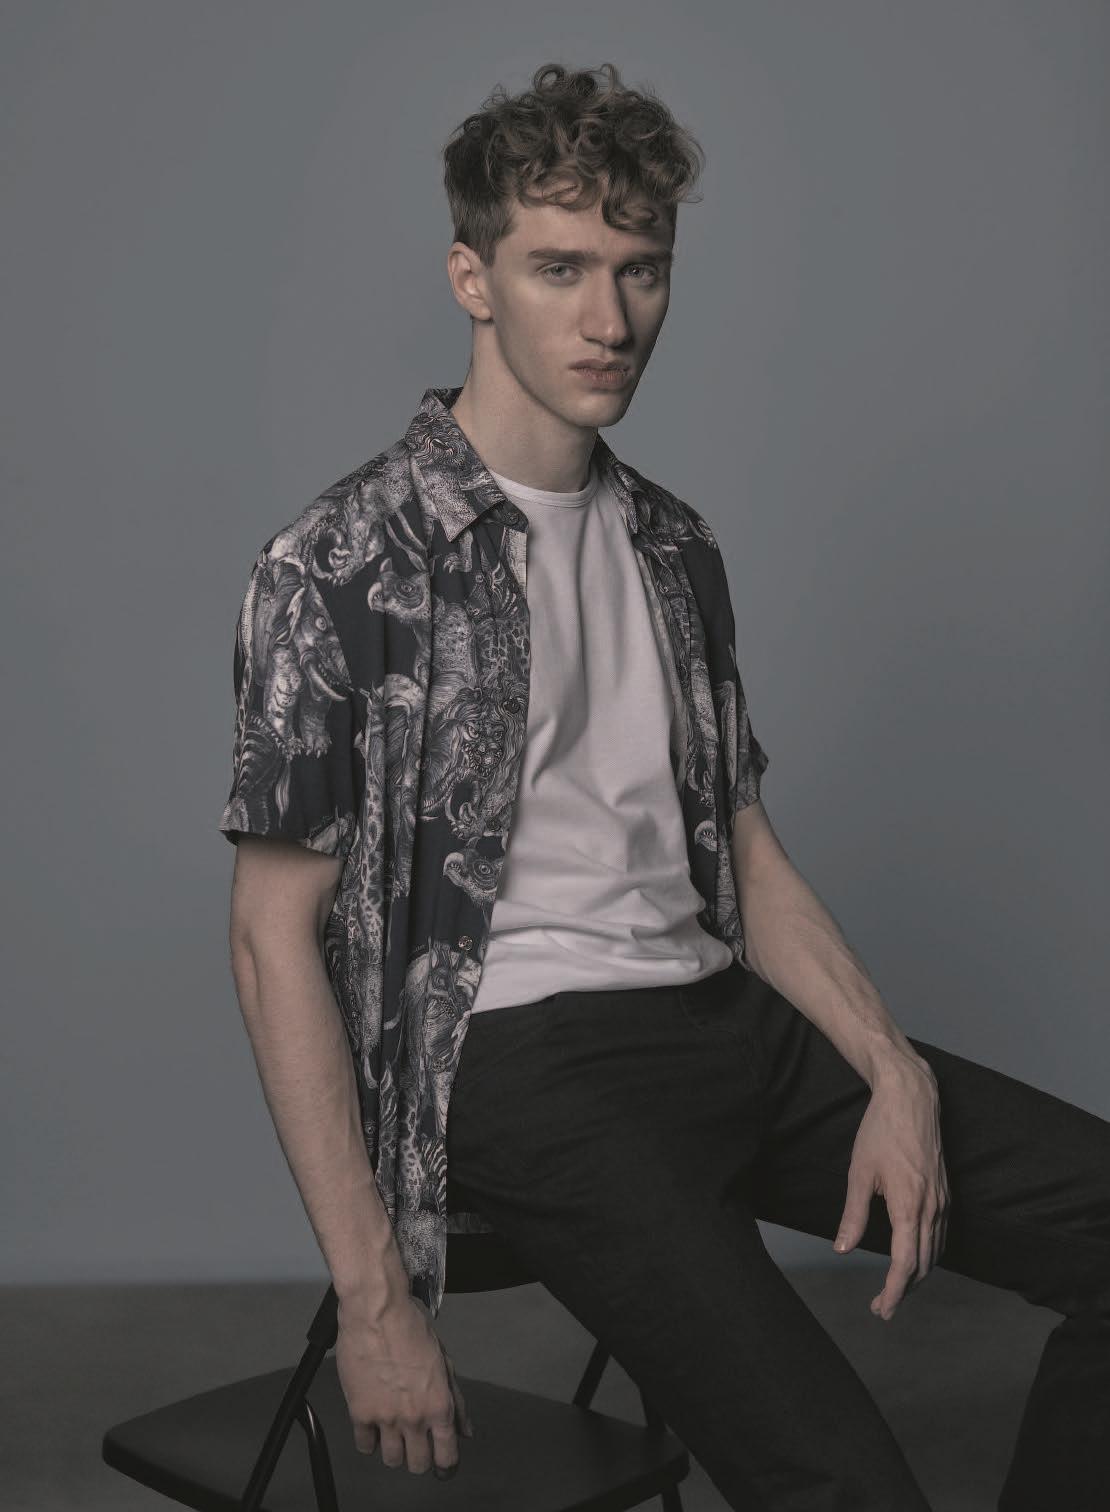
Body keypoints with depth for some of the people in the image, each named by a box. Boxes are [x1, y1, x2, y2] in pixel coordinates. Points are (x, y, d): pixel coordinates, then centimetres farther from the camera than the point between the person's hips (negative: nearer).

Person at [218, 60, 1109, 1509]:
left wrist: (894, 1073, -1)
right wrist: (372, 1298, -14)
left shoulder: (672, 547, 14)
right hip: (520, 1062, -7)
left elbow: (746, 854, 16)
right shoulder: (343, 565, -7)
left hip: (723, 1014, 7)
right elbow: (275, 933, -9)